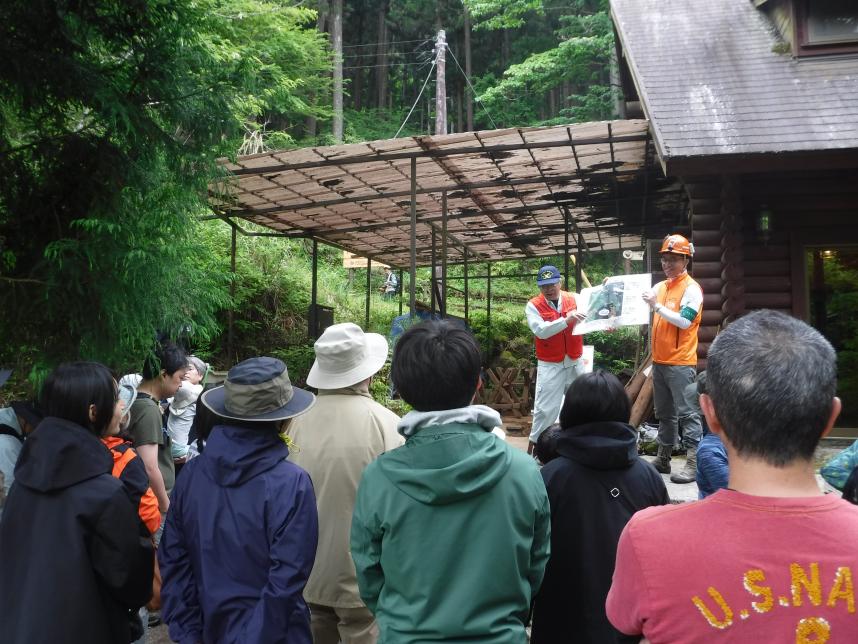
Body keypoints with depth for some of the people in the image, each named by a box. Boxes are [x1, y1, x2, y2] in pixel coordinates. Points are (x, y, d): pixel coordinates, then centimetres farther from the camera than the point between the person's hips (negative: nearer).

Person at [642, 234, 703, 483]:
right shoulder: (660, 287, 14)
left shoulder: (691, 288, -8)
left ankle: (693, 463, -4)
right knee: (664, 413, 15)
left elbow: (685, 321, -19)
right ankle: (663, 458, 24)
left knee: (686, 413, -7)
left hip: (681, 362, -8)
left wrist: (657, 306, -20)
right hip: (660, 360, 8)